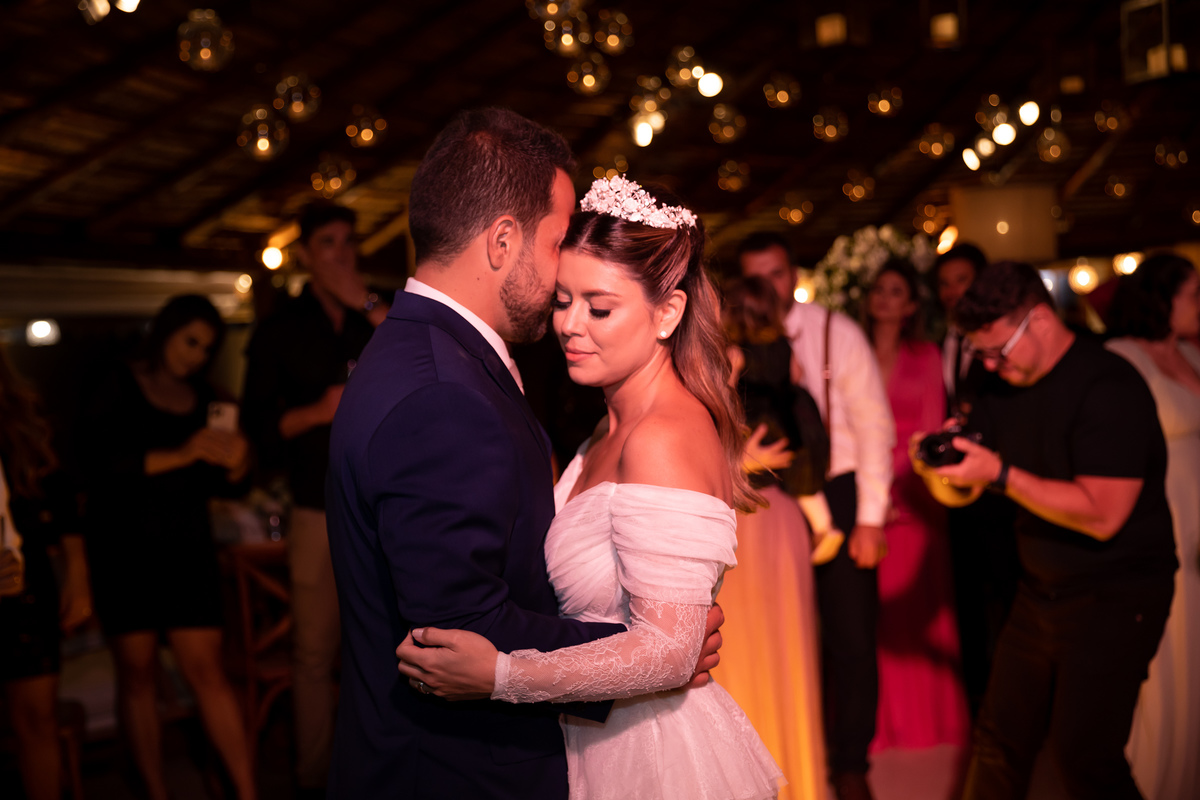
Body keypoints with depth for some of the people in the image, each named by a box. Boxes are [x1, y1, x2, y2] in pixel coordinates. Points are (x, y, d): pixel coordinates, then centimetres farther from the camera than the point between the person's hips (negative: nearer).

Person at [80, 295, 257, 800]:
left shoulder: (205, 400, 10)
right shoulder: (117, 390, -1)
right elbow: (97, 464, -16)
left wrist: (235, 468, -7)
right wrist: (177, 456, -25)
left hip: (187, 547, 3)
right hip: (124, 546, -2)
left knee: (207, 671, -3)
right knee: (138, 673, 2)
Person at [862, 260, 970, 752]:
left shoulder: (926, 357, 7)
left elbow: (931, 429, 3)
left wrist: (895, 482, -8)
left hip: (914, 493, 0)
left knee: (918, 604, 4)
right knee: (869, 608, 0)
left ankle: (928, 715, 18)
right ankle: (878, 721, 11)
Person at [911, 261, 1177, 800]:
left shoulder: (1107, 387, -19)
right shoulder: (1006, 389, 6)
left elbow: (1102, 515, -25)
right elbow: (962, 494, 10)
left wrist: (1001, 473, -26)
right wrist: (937, 469, -13)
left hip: (1116, 598, -7)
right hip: (1040, 590, 7)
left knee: (1084, 756, -10)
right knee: (998, 741, 8)